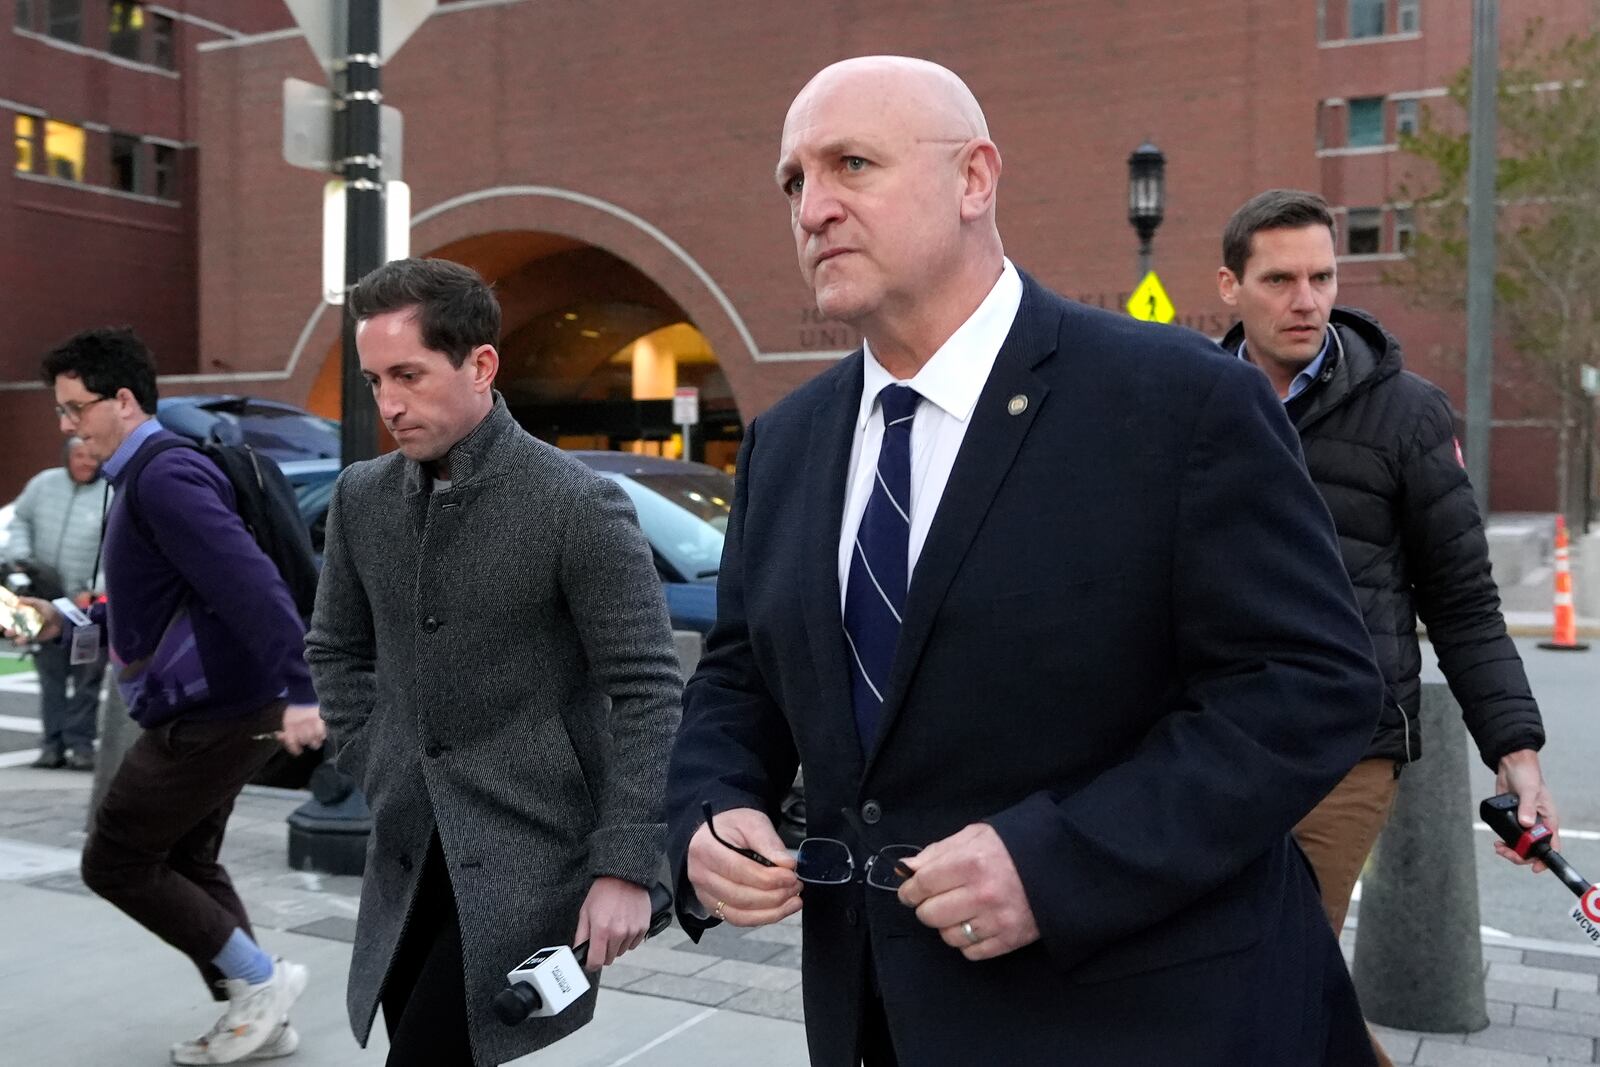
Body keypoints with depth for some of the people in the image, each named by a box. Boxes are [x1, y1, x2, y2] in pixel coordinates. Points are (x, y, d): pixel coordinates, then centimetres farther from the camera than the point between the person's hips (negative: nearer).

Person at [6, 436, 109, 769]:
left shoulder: (112, 496, -9)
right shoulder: (44, 483, 5)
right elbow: (20, 520, 19)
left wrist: (94, 591, -20)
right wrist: (21, 557, 3)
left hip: (91, 602, -4)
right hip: (46, 597, 4)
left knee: (86, 677, -1)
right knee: (51, 674, 8)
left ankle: (81, 743, 7)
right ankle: (53, 744, 13)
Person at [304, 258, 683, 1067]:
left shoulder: (577, 505, -14)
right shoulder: (361, 497, 4)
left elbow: (648, 694, -14)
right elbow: (336, 650, 19)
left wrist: (626, 867, -18)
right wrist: (375, 769, 7)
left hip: (531, 852, -6)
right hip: (407, 855, 6)